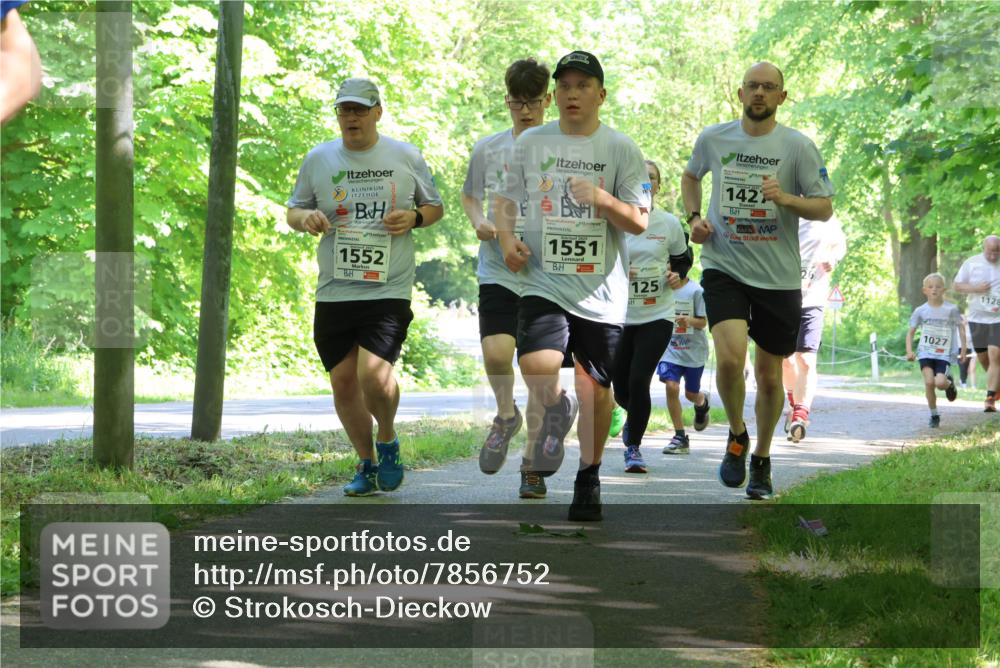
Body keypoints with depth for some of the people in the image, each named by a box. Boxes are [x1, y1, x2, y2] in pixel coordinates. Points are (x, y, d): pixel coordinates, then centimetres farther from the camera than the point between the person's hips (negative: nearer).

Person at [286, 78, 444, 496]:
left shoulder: (406, 158, 4)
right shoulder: (318, 159, 7)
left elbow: (435, 207, 14)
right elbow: (293, 211, 15)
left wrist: (415, 217, -8)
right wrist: (305, 218, -9)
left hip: (389, 291, -3)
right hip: (334, 291, 3)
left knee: (374, 374, -19)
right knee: (343, 380, 4)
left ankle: (388, 441, 10)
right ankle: (366, 464, 22)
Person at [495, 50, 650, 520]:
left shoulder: (621, 149, 2)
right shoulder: (531, 142, 7)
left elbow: (639, 221, 0)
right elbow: (506, 196, 20)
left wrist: (603, 199, -18)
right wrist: (506, 236, 1)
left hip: (601, 292, 0)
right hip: (543, 283, 0)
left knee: (595, 388, 4)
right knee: (537, 368, -22)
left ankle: (588, 477, 23)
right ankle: (553, 415, 13)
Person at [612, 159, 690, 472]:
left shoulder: (669, 223, 1)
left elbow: (683, 259, 15)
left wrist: (676, 275, -6)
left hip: (657, 316, -1)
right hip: (618, 316, 1)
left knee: (639, 381, -13)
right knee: (621, 388, 7)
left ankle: (633, 447, 4)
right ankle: (636, 418, 43)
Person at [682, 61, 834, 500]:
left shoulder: (798, 146, -4)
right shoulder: (712, 138, 3)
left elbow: (824, 208, -3)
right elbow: (691, 176, 24)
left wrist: (785, 198, -21)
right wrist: (694, 217, 7)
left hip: (778, 277, 0)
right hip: (724, 267, 0)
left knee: (769, 375, 9)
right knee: (730, 357, -21)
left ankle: (761, 461, 29)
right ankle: (737, 437, 6)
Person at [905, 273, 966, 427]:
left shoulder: (951, 309, -2)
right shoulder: (920, 311, 1)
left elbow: (960, 327, 7)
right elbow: (911, 332, 8)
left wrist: (963, 348, 1)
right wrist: (909, 351, -4)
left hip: (944, 354, -1)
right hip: (925, 352, 1)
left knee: (940, 382, -19)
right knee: (929, 382, -16)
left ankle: (950, 383, 21)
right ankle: (934, 415, 2)